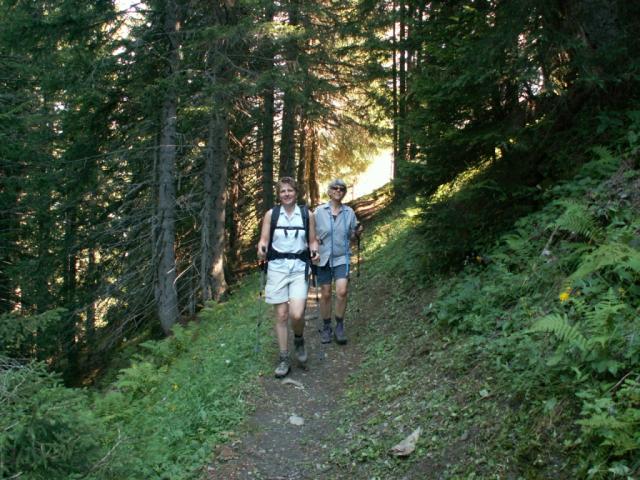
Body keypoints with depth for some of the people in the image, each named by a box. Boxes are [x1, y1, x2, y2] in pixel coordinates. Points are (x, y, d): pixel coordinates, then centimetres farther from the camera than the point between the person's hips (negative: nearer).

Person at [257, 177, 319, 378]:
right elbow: (264, 239, 2)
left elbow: (312, 241, 10)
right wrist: (262, 248, -20)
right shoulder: (271, 214, 4)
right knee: (281, 315, 1)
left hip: (299, 268, 0)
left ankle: (299, 341, 18)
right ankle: (284, 359, 14)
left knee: (296, 314, -15)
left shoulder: (307, 214, 5)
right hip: (277, 267, 1)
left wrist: (314, 251, -11)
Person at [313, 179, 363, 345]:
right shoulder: (319, 211, -2)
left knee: (342, 291, -15)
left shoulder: (349, 212, 2)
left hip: (342, 257, 0)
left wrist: (358, 232, -12)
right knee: (325, 294, 5)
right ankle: (326, 328, 22)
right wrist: (315, 239, -16)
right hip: (323, 257, 0)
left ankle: (339, 327, 2)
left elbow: (353, 236, 10)